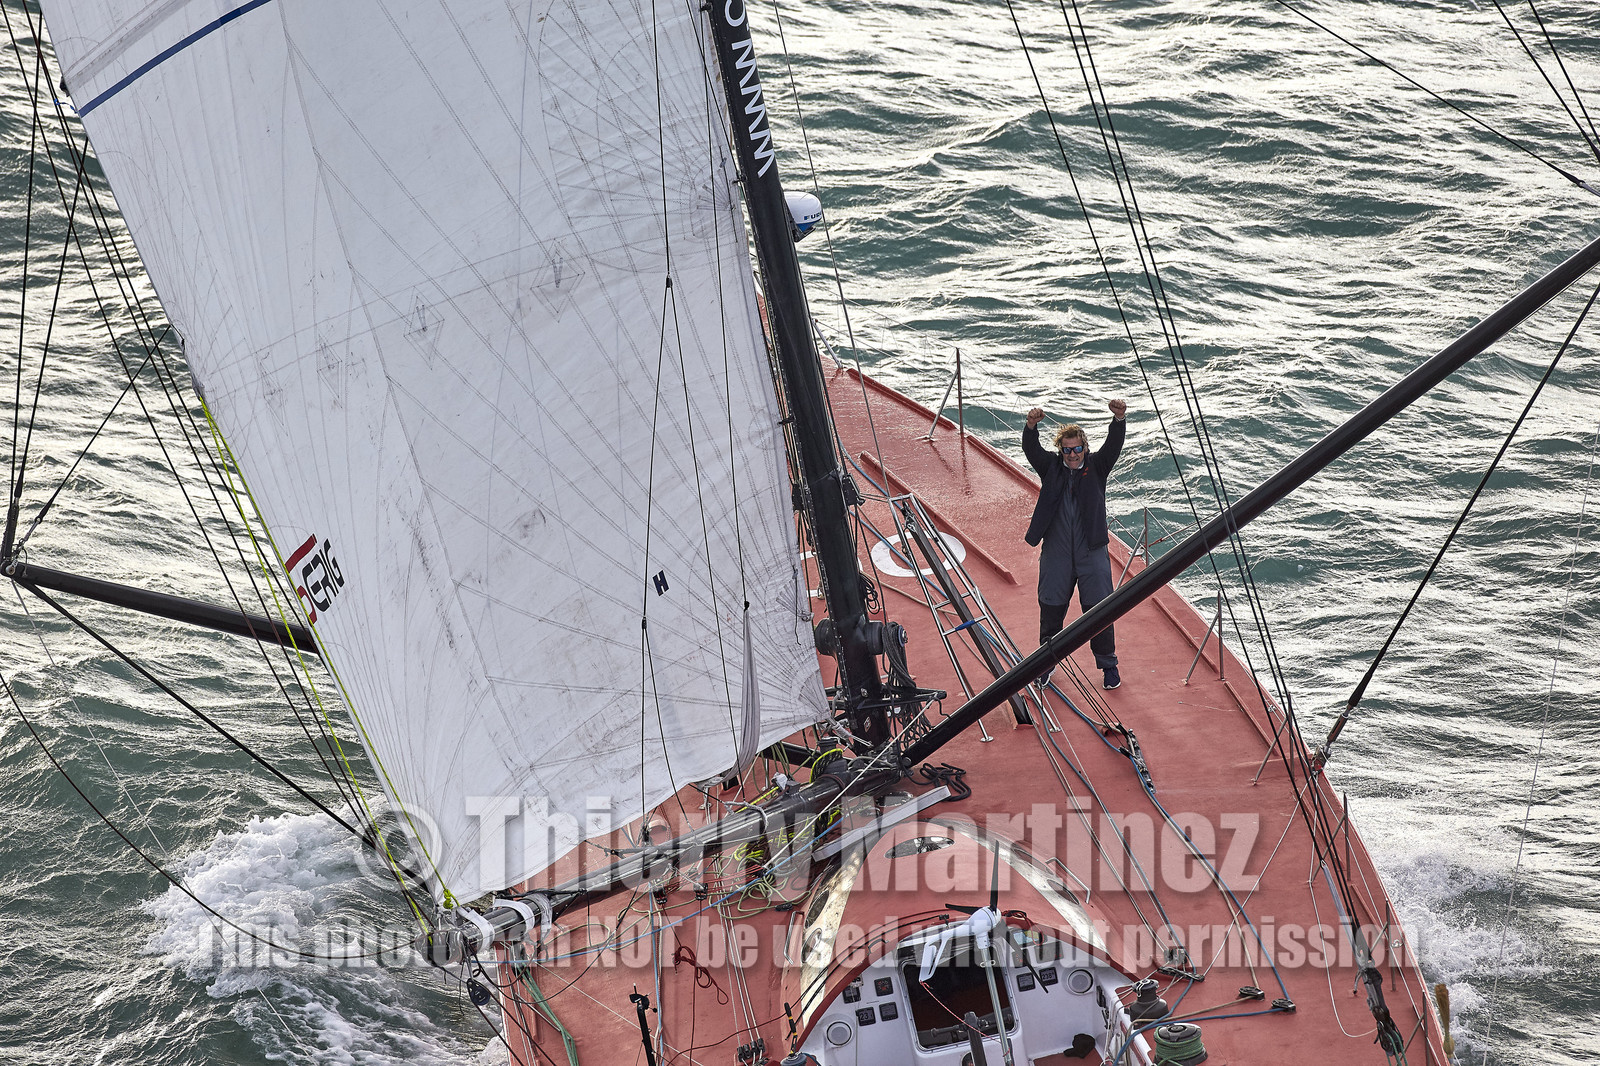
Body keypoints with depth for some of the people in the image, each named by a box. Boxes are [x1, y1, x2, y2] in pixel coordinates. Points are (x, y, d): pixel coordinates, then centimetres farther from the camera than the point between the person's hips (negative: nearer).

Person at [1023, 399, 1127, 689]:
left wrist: (1119, 420, -32)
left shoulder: (1096, 466, 2)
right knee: (1051, 608, 8)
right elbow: (1031, 449, -11)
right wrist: (1031, 426, -32)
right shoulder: (1051, 467, 4)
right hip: (1056, 553, 1)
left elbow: (1114, 445, -12)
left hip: (1092, 551, -1)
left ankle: (1108, 665, 14)